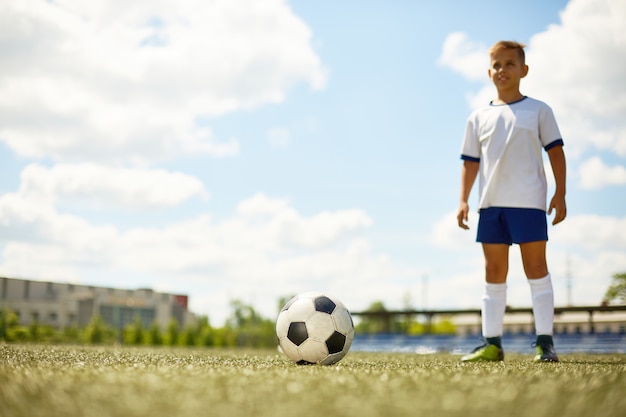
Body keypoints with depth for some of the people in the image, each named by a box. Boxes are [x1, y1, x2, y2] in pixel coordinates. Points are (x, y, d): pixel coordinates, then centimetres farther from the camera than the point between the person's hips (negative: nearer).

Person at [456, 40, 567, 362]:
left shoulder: (538, 111, 7)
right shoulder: (479, 118, 13)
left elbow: (555, 152, 4)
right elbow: (470, 162, 12)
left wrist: (560, 194, -3)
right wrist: (463, 200, 4)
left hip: (529, 202, -3)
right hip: (491, 203, 3)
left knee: (536, 266, -4)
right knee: (494, 271, 5)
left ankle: (544, 341, -1)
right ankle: (492, 343, 8)